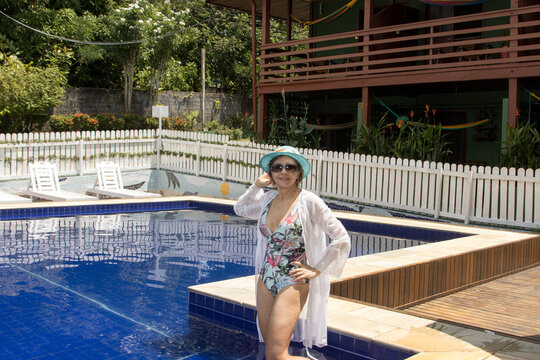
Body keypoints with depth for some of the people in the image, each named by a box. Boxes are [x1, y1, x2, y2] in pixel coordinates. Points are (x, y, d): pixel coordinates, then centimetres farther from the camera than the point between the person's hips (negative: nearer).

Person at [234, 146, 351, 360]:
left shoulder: (309, 201, -13)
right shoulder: (268, 199, 5)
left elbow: (342, 239, -12)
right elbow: (240, 209, 24)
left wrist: (317, 269, -9)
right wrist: (257, 185, 10)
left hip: (292, 284, -6)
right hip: (265, 281, 6)